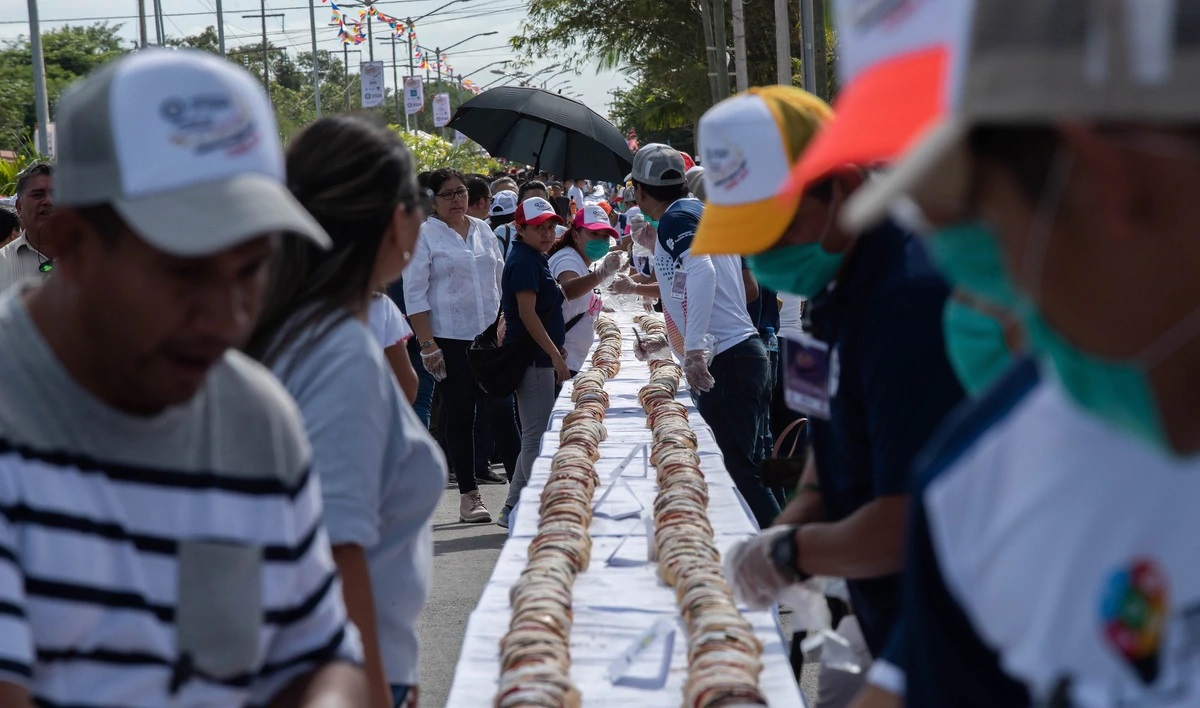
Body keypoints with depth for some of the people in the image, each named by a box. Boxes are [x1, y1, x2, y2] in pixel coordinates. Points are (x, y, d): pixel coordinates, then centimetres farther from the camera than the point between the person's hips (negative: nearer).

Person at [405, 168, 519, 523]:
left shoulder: (483, 231, 12)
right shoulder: (424, 235, -4)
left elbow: (500, 279, 19)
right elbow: (414, 294, -7)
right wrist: (427, 344, -12)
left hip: (490, 335, 4)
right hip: (450, 340, -4)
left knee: (501, 408, -2)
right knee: (460, 415, 3)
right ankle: (468, 495, 9)